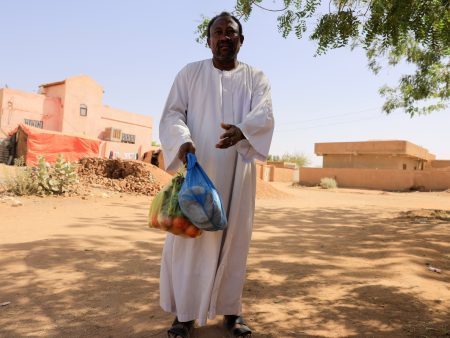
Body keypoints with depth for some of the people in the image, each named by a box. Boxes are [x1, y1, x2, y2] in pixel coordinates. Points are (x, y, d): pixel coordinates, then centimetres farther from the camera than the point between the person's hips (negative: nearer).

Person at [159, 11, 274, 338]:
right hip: (196, 167, 0)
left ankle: (230, 309, 18)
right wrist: (182, 141, -22)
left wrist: (241, 131, -31)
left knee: (233, 237, 5)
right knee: (189, 236, -2)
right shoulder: (190, 73, 9)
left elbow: (265, 114, -8)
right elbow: (172, 114, 0)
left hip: (237, 172, 1)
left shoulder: (257, 78, 9)